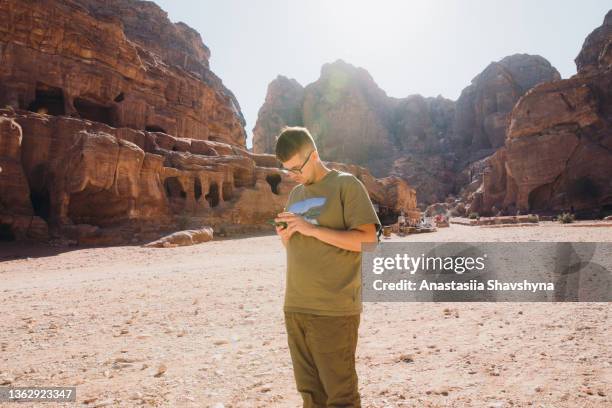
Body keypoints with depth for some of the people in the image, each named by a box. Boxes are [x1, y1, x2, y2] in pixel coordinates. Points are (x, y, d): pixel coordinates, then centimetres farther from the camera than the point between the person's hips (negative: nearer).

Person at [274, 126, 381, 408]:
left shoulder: (346, 185, -4)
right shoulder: (295, 193, 16)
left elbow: (367, 240, -13)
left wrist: (311, 228, -17)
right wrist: (286, 236, 0)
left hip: (333, 311, -6)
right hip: (294, 308, 6)